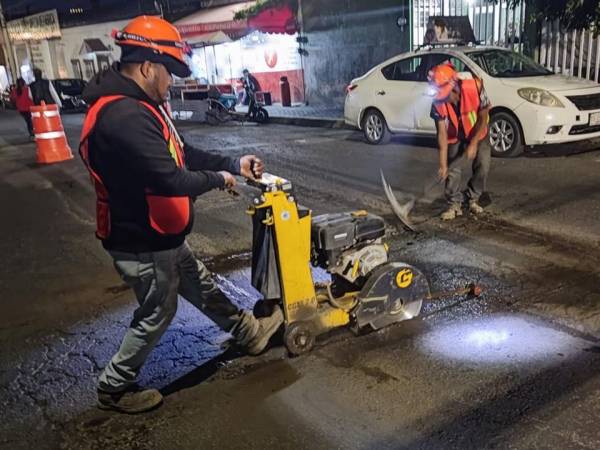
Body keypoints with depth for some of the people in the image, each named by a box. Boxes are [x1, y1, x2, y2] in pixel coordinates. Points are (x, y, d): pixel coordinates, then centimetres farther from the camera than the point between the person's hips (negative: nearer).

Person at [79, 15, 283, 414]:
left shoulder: (139, 106, 7)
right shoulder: (124, 117, -30)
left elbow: (182, 153, 14)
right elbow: (172, 180, -33)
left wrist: (234, 163, 9)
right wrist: (218, 179, -15)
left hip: (161, 236, 10)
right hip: (143, 244, -10)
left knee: (201, 286, 24)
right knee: (158, 313, 8)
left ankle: (250, 332, 44)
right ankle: (115, 387, 29)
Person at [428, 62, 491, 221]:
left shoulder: (475, 87, -35)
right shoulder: (438, 103, -30)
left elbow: (483, 117, -24)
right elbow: (442, 134, -28)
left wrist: (473, 144, -30)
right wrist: (443, 164, -31)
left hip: (477, 132, 0)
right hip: (455, 136, 0)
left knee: (483, 166, -5)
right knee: (453, 169, -9)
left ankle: (473, 199, 17)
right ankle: (455, 204, 7)